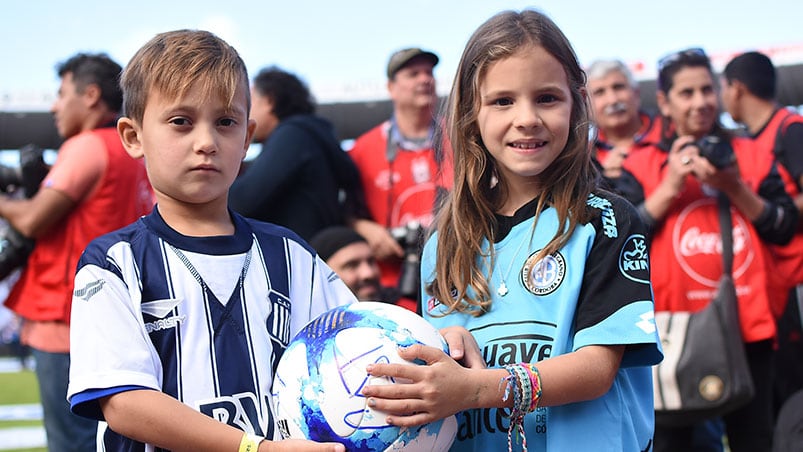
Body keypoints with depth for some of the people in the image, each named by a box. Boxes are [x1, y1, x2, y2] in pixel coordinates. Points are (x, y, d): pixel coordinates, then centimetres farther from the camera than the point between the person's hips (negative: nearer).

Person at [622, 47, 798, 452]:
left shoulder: (750, 156, 11)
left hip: (747, 323, 2)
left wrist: (735, 189, -9)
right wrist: (670, 187, -13)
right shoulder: (641, 166, 5)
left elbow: (785, 228, 4)